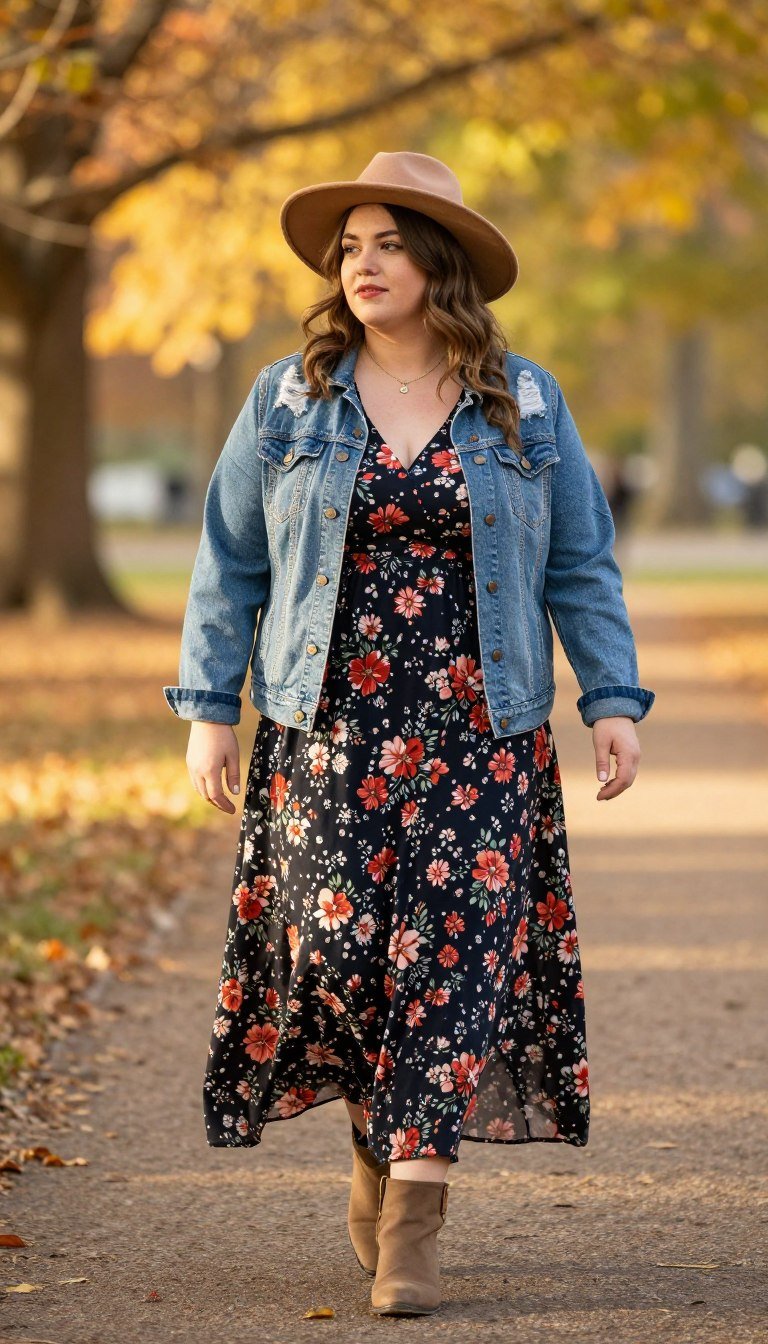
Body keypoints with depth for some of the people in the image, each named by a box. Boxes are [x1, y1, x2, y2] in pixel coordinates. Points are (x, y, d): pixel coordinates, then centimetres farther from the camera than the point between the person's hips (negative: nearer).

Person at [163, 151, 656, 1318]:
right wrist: (209, 707, 3)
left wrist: (613, 702, 1)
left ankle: (411, 1218, -4)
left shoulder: (524, 405, 6)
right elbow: (230, 564, 8)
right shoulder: (288, 401, 6)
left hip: (478, 737, 0)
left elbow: (579, 566, 8)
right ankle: (378, 1139, 19)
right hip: (326, 729, 0)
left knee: (450, 956, -7)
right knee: (333, 945, -8)